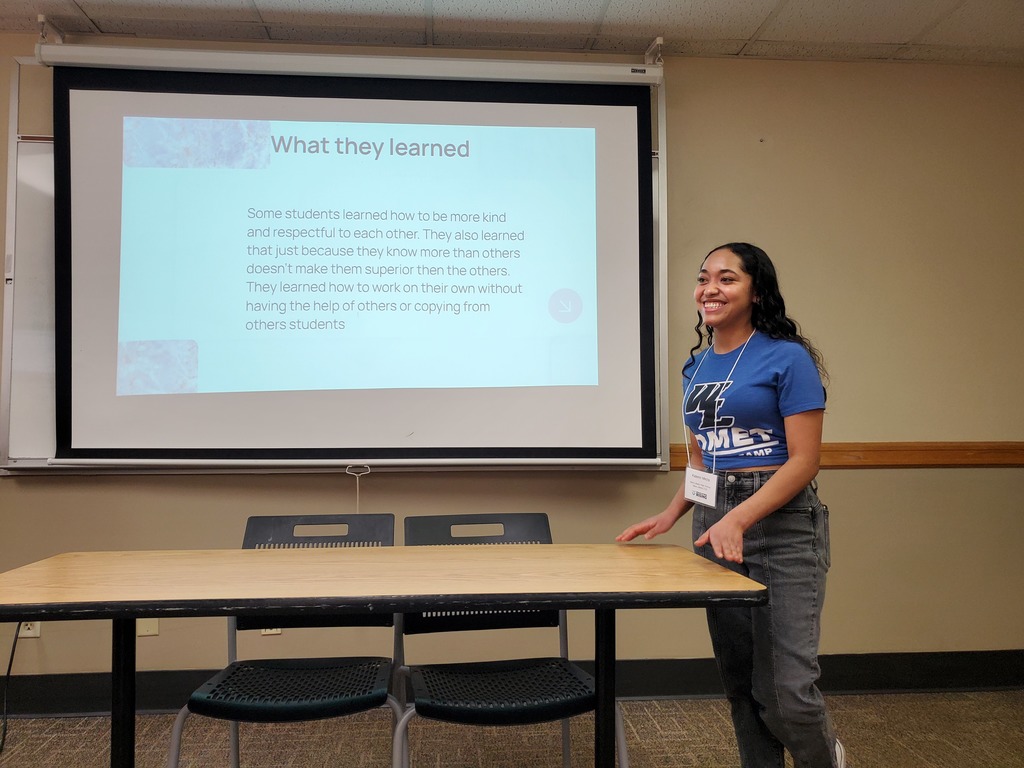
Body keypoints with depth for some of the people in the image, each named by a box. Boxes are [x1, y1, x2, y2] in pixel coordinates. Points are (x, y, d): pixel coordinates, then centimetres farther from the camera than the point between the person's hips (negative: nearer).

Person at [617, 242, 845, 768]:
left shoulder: (787, 358, -7)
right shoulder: (697, 365, 12)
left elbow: (803, 460, -12)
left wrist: (738, 519, -22)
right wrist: (670, 515, 7)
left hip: (780, 524, -6)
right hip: (714, 525, 6)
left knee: (787, 691, -5)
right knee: (739, 681, 12)